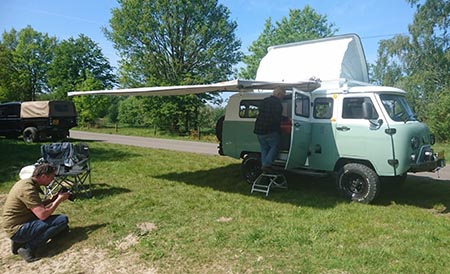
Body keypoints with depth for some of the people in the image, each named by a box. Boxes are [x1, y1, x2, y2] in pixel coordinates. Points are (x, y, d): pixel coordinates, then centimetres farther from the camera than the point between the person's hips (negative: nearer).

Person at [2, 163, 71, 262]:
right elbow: (43, 215, -28)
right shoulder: (28, 189, -22)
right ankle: (28, 248, -14)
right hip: (17, 230, -10)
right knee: (63, 220, -19)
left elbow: (36, 206, 19)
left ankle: (19, 242, 12)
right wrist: (59, 200, -15)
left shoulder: (26, 182, 8)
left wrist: (51, 200, 5)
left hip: (17, 224, 10)